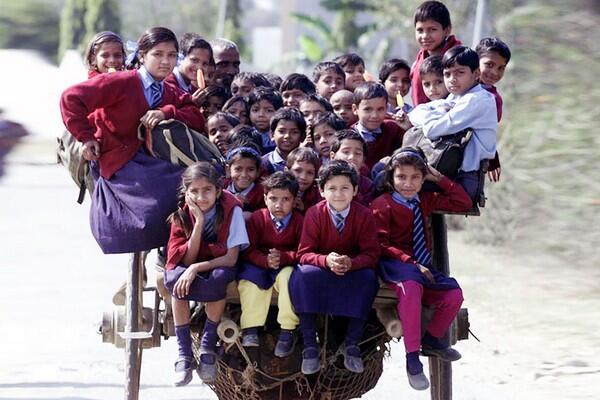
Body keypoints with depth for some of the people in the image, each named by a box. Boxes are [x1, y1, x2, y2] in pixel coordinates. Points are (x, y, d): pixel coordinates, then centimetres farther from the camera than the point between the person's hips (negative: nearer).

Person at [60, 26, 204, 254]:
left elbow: (197, 120, 0)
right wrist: (87, 138, -10)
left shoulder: (170, 94, 15)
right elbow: (71, 98, -11)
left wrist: (167, 113, -16)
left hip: (150, 162, 7)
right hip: (118, 162, -7)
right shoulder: (121, 83, -8)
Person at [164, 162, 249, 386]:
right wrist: (199, 222, -27)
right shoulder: (182, 213, -13)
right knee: (176, 278, -33)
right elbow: (186, 260, -17)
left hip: (218, 265, -2)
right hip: (190, 267, 2)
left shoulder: (231, 209, -19)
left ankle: (208, 347, -20)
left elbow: (231, 258, -22)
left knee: (220, 277, -37)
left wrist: (196, 268, -34)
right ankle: (184, 354, -26)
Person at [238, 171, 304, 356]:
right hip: (259, 265, 1)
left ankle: (287, 331, -26)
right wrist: (266, 261, -31)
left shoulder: (299, 221, -8)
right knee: (249, 275, -30)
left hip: (286, 266, -1)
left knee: (288, 275, -33)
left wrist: (283, 257, -32)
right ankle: (250, 328, -25)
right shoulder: (257, 218, -5)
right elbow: (248, 251, -11)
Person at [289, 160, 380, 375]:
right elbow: (304, 253, -13)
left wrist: (351, 263, -36)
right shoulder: (314, 214, -14)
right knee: (304, 274, -33)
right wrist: (326, 260, -36)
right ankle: (310, 345, -23)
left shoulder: (364, 215, -13)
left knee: (368, 277, -32)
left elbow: (371, 254, -14)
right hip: (321, 270, -1)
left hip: (353, 270, 1)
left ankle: (352, 343, -17)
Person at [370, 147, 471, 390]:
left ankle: (432, 340, 10)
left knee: (453, 295, -19)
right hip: (393, 264, -6)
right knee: (410, 286, -40)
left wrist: (439, 179, 13)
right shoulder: (382, 205, -2)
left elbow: (463, 203, 21)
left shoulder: (425, 201, 17)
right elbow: (380, 245, -9)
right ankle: (412, 359, -36)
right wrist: (410, 263, -19)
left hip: (421, 266, 6)